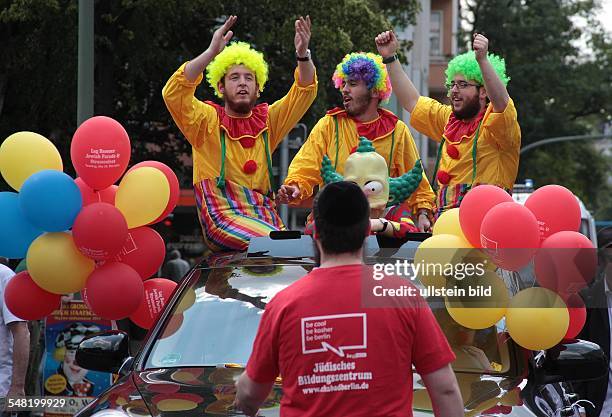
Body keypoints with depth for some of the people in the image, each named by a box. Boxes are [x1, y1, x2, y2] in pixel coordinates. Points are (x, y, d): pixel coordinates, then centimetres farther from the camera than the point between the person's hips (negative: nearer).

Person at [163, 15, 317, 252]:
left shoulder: (267, 121, 19)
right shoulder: (208, 121, 7)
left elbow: (304, 92, 13)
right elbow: (173, 94, -9)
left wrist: (303, 54, -7)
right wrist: (212, 52, -18)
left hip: (264, 216, 5)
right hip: (223, 217, -4)